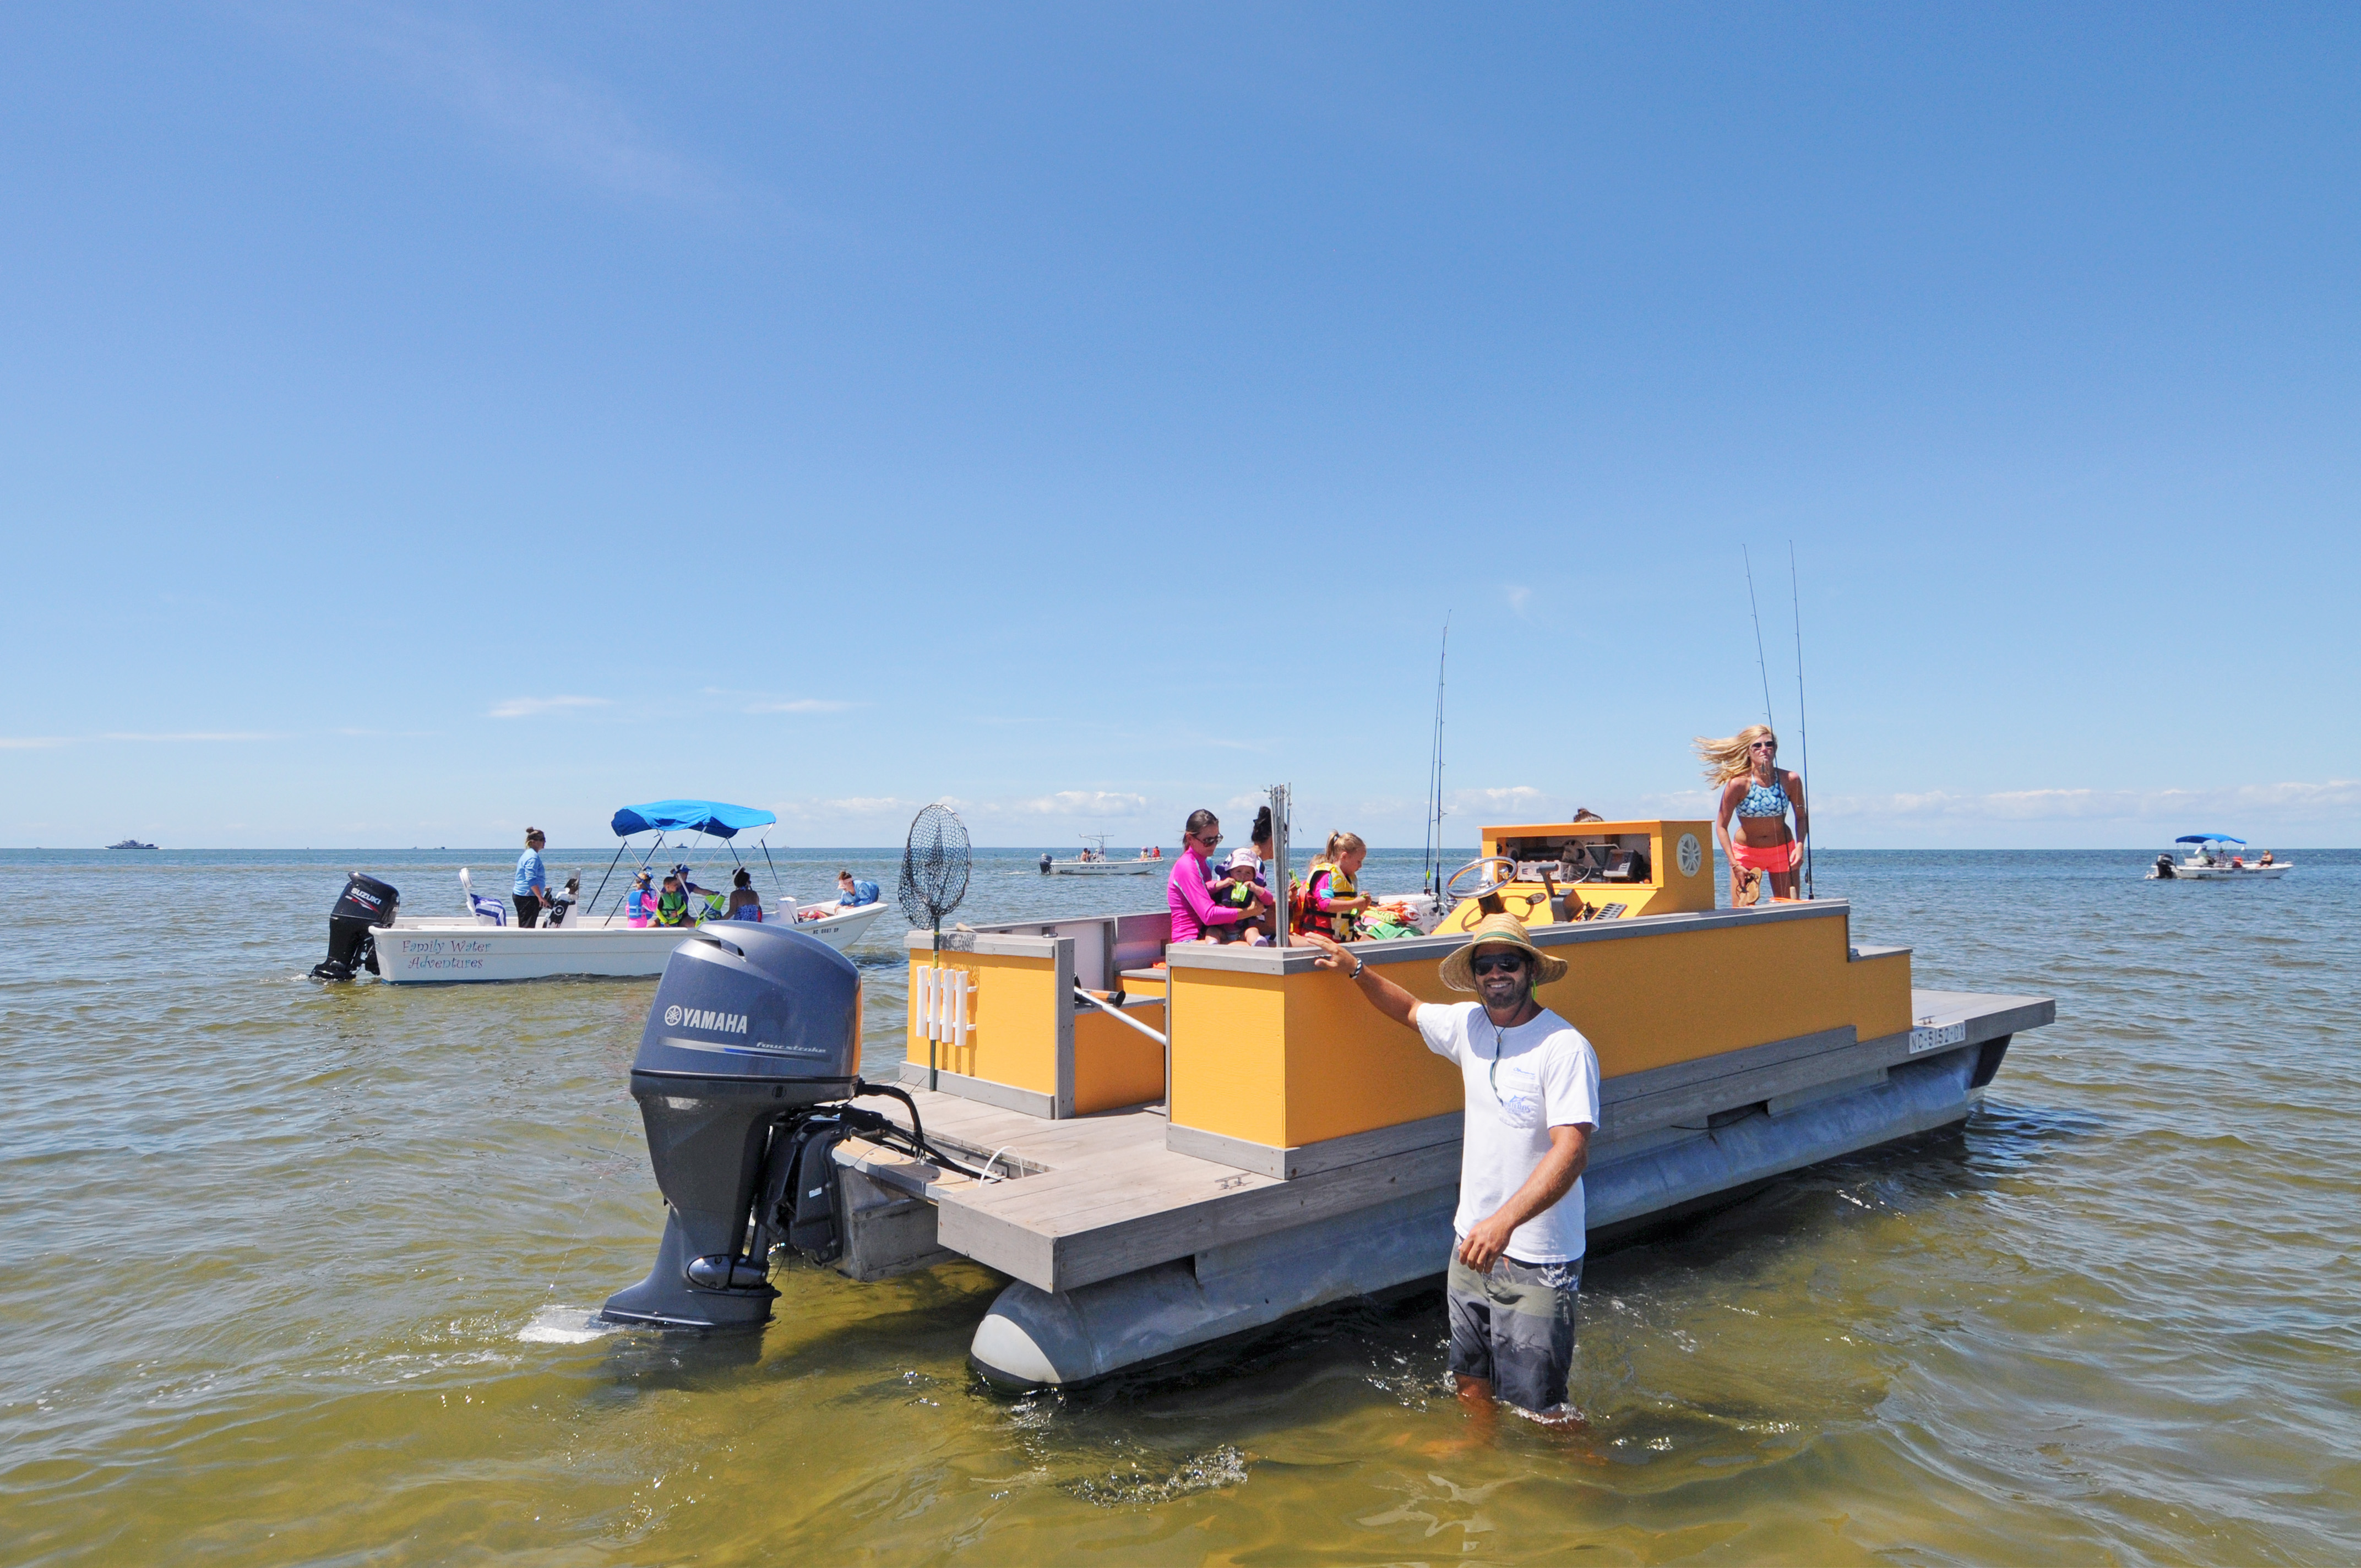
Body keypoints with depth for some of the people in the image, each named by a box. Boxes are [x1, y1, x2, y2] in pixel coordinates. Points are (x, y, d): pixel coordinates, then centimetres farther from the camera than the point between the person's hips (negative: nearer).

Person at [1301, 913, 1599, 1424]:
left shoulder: (1565, 1048, -19)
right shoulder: (1468, 1024, 3)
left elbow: (1572, 1152, -27)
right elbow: (1411, 1010, 23)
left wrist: (1505, 1221, -35)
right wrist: (1356, 970, 14)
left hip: (1536, 1260, -7)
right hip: (1472, 1242, 7)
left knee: (1538, 1407, 1)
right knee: (1470, 1380, 20)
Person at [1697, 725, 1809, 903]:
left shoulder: (1790, 780, -11)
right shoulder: (1738, 784, -18)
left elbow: (1801, 817, 3)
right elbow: (1721, 826, -14)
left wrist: (1800, 846, -14)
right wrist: (1734, 865, -21)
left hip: (1783, 850, 2)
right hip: (1746, 852, -2)